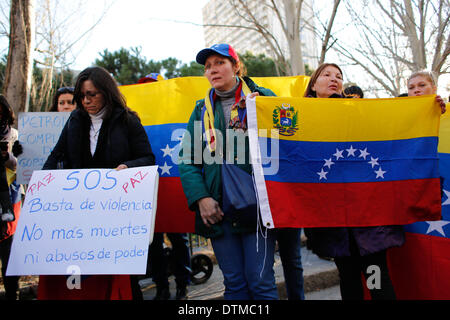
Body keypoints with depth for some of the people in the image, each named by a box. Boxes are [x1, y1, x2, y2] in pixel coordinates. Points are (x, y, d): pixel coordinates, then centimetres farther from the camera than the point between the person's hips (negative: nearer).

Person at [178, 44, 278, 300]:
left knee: (261, 282, 0)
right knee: (234, 284, 10)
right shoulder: (202, 110, 14)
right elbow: (188, 160, 8)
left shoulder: (262, 97, 5)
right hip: (218, 211, 3)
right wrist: (201, 197, -5)